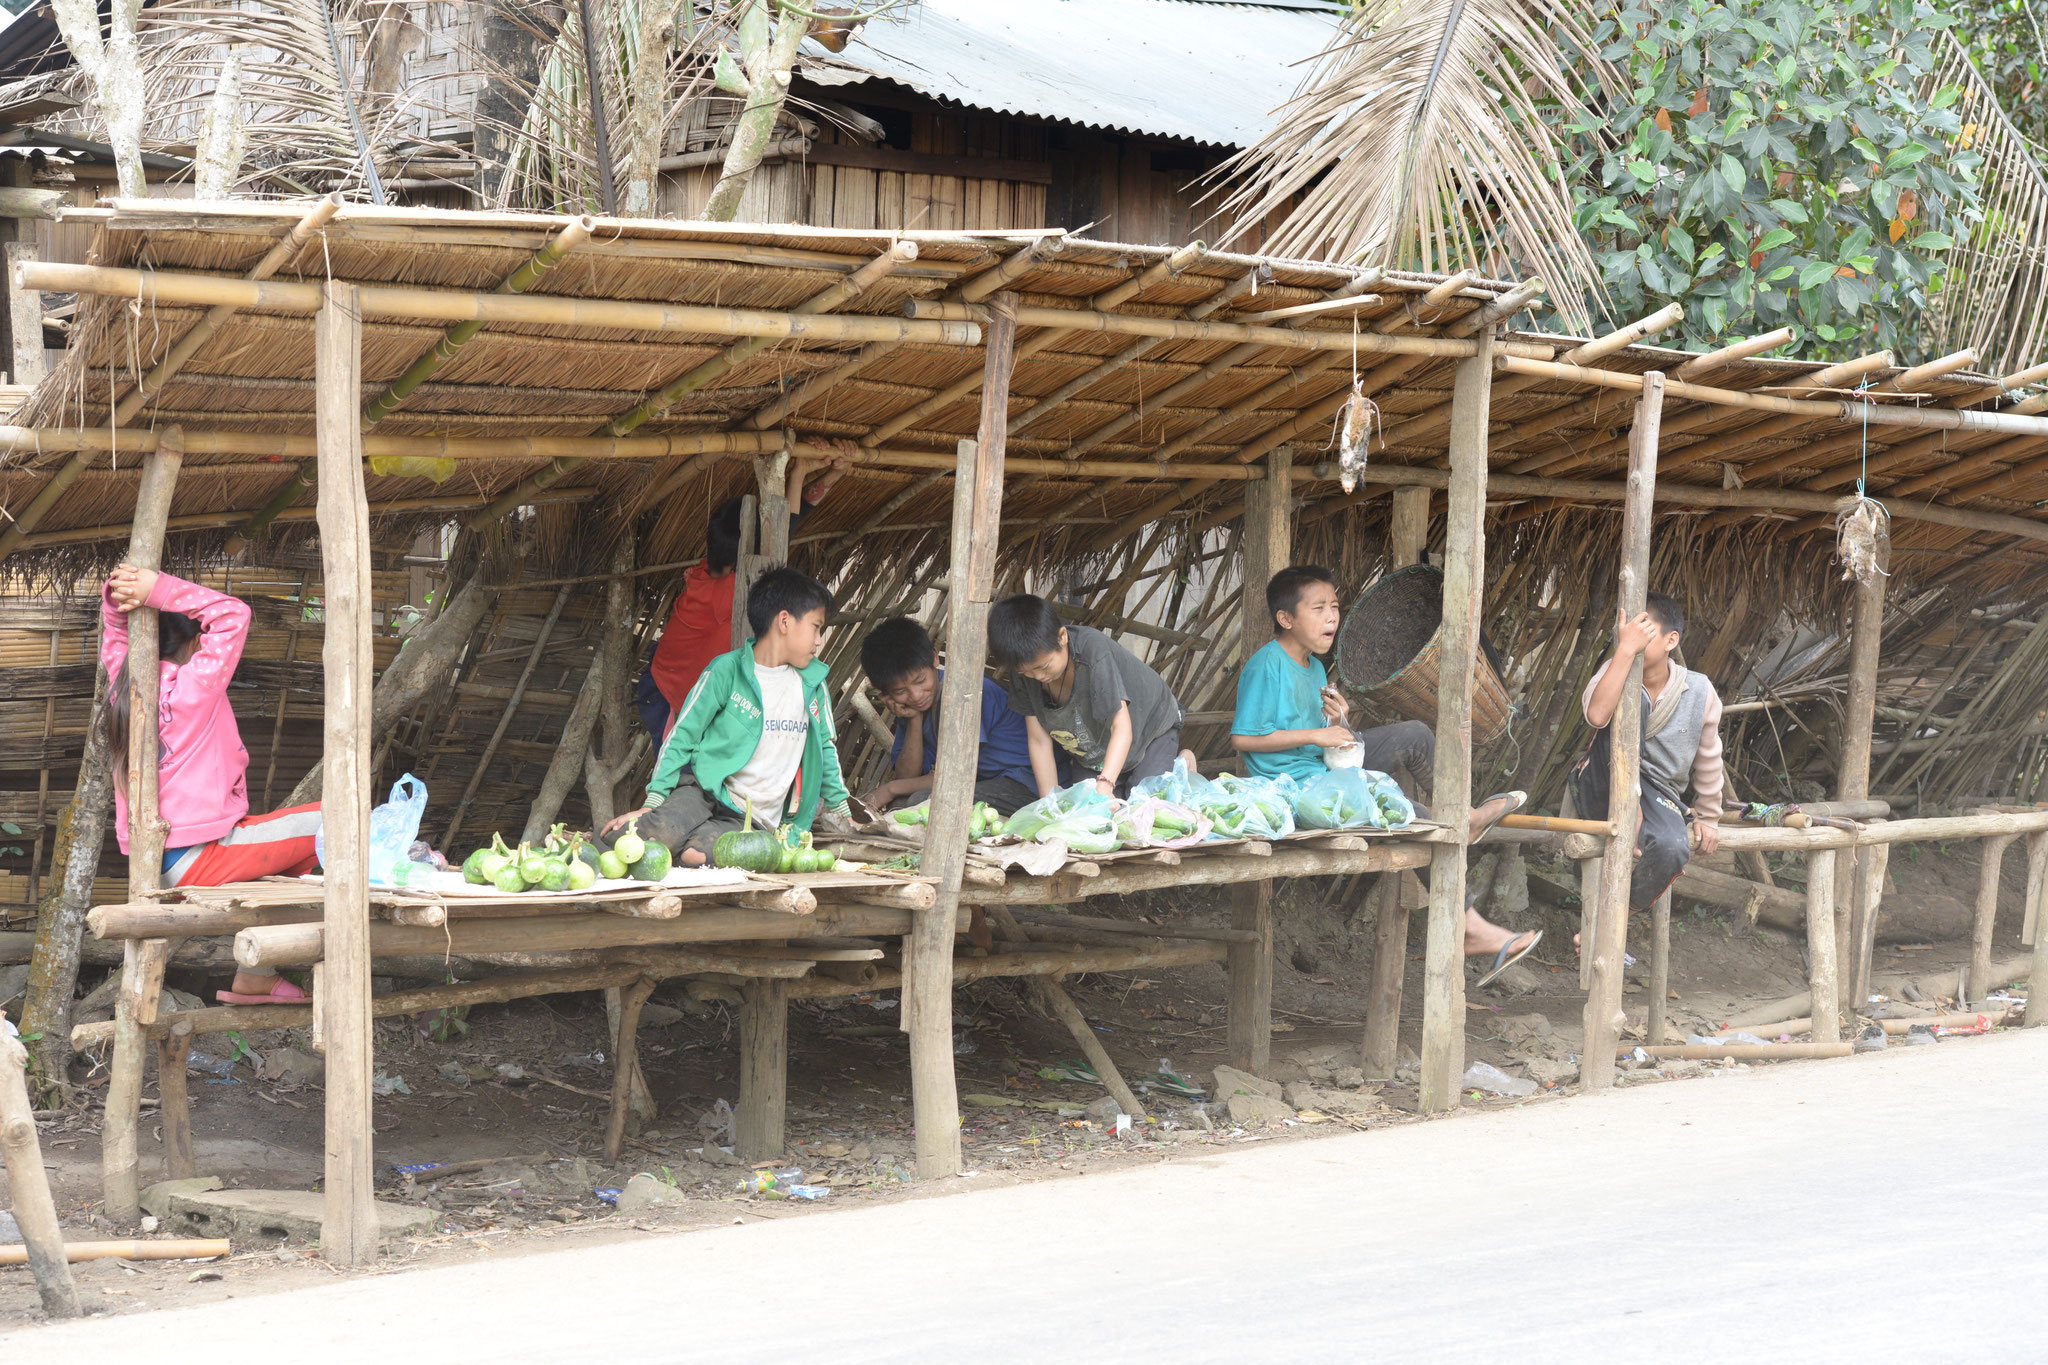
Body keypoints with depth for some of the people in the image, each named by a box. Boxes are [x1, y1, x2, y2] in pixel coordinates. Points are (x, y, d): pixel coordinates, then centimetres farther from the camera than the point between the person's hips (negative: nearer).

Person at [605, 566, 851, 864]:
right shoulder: (727, 670, -3)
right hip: (704, 791, -3)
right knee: (662, 832, -36)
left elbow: (826, 749, 25)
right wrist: (651, 803, -8)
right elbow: (682, 736, -2)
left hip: (755, 819, 3)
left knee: (695, 855, -31)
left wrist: (841, 813, 26)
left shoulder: (813, 683, 11)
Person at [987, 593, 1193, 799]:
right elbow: (1039, 742, -17)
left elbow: (1122, 727, -41)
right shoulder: (1024, 669, -22)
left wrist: (1105, 784, -54)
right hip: (1091, 752, 5)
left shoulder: (1093, 651, -37)